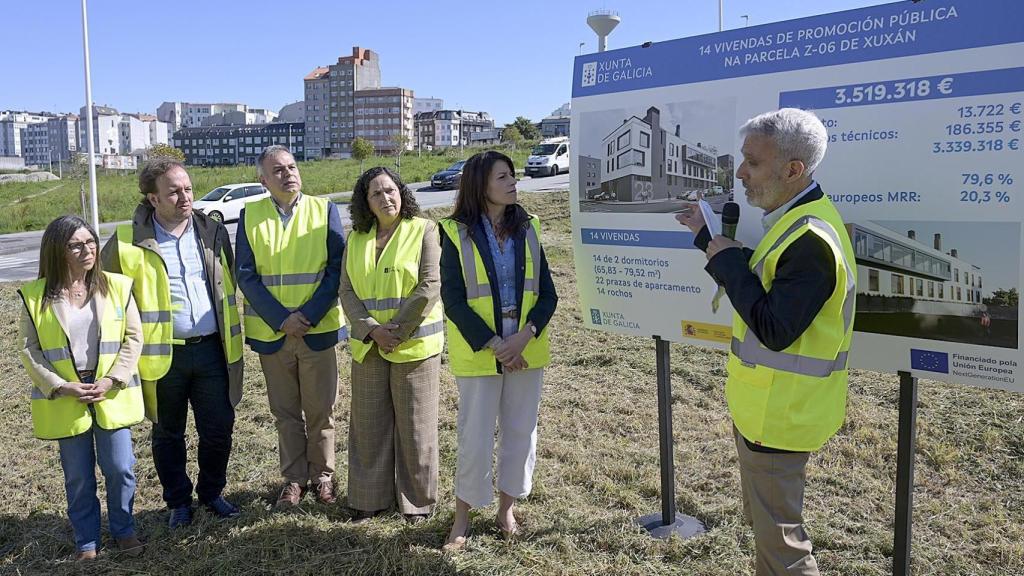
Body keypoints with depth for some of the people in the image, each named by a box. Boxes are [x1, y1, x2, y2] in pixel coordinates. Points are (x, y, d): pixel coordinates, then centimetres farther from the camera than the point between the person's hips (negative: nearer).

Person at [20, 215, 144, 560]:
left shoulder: (117, 287, -2)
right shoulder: (36, 296, -3)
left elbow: (133, 338, -2)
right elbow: (29, 349, -2)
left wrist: (111, 380, -13)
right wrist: (62, 387, -13)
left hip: (112, 397, 0)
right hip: (64, 400, 0)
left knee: (120, 468, 5)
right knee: (78, 476, 11)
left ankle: (123, 530, 26)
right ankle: (86, 540, 28)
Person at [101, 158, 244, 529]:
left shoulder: (213, 232, 4)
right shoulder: (128, 242, -8)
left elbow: (230, 286, 13)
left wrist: (233, 338, 10)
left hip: (211, 349, 2)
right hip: (162, 354, -2)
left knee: (219, 429, 8)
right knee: (168, 435, 13)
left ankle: (212, 493, 30)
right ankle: (178, 502, 31)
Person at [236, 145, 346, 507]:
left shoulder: (324, 210, -1)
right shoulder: (250, 216, 1)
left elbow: (337, 270, -5)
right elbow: (246, 276, -3)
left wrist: (308, 315, -15)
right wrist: (282, 318, -13)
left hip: (318, 329, -1)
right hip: (271, 333, 1)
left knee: (320, 410, 9)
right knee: (285, 413, 12)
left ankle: (322, 476, 25)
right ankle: (294, 479, 26)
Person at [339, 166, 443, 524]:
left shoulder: (423, 231, -4)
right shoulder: (356, 239, 9)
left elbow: (430, 286, -12)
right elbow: (347, 291, 4)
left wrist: (398, 330, -14)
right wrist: (373, 329, -11)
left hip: (414, 343, -4)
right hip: (368, 345, 4)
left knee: (414, 424, 4)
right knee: (368, 422, 10)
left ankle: (417, 500, 20)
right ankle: (370, 497, 25)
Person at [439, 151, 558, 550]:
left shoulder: (527, 229, 4)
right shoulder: (456, 233, -6)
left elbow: (547, 293, 2)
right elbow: (453, 300, -10)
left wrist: (525, 335, -15)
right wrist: (494, 345, -17)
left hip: (527, 350, 4)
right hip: (478, 353, -3)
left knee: (521, 433, 11)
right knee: (475, 438, 3)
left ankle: (507, 509, 31)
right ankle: (462, 517, 23)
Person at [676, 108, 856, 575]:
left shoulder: (810, 241, -27)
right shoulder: (796, 219, 6)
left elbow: (774, 330, -30)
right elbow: (761, 281, 17)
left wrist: (725, 260, -22)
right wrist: (710, 236, 11)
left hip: (777, 414, -10)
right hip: (764, 403, 10)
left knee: (778, 536, 5)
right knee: (764, 520, 25)